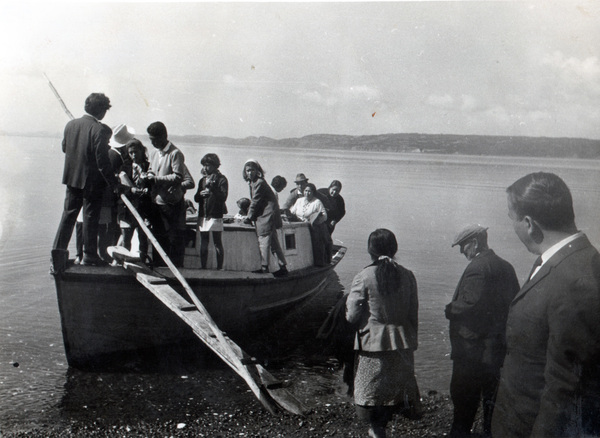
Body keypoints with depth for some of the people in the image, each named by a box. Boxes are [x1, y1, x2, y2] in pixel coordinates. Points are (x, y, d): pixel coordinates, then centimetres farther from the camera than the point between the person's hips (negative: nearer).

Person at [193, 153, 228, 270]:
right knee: (203, 244, 7)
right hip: (203, 215, 6)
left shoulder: (221, 179, -2)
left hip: (216, 215, -6)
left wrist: (211, 186, -18)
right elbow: (196, 198, 17)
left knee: (217, 243, -3)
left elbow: (223, 197, -14)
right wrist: (200, 194, -4)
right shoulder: (202, 180, 17)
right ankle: (203, 267, 11)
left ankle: (219, 268, 0)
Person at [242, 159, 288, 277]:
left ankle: (264, 268, -2)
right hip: (267, 216, 10)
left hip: (267, 216, -10)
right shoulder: (253, 182, 14)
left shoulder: (259, 183, -16)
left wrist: (249, 218, -8)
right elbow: (254, 201, 20)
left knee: (263, 241, -6)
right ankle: (283, 267, 14)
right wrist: (250, 216, 16)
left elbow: (255, 202, -15)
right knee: (274, 242, 11)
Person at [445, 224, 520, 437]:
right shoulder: (506, 267, 9)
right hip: (499, 346, 8)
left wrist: (450, 309, -9)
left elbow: (469, 304, -26)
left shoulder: (477, 268, -18)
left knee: (463, 395, 3)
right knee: (492, 394, 16)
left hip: (473, 347, -8)